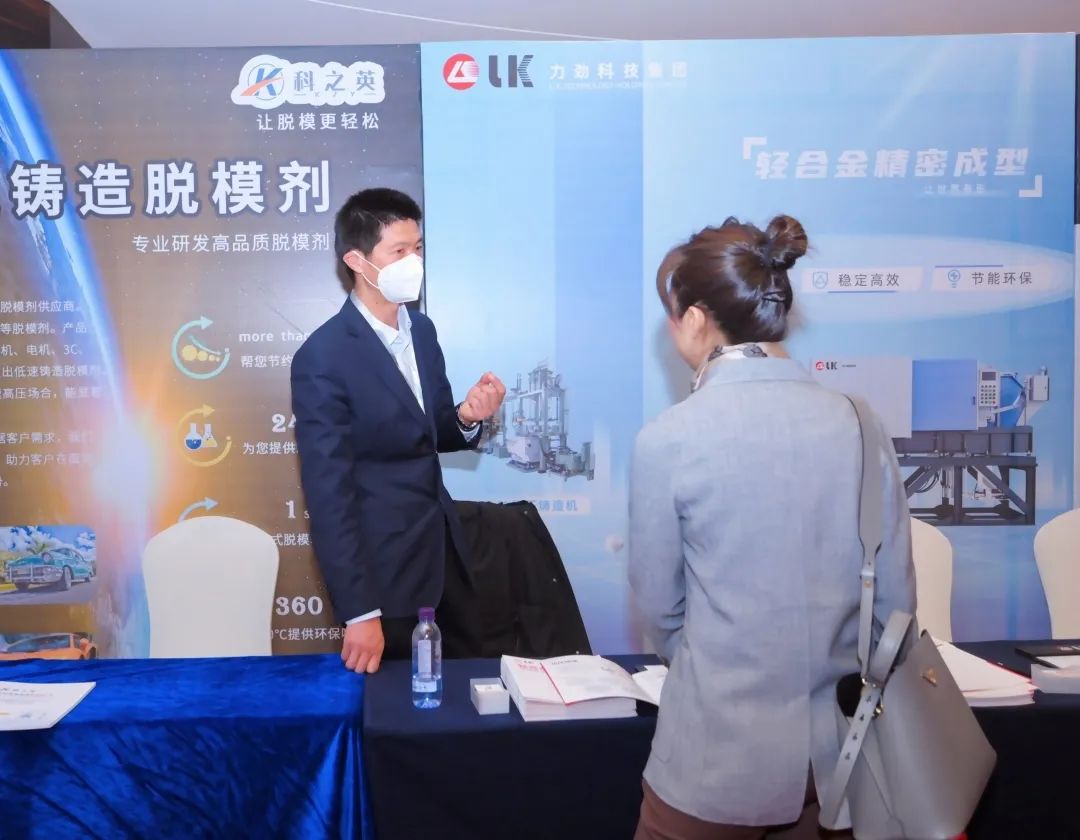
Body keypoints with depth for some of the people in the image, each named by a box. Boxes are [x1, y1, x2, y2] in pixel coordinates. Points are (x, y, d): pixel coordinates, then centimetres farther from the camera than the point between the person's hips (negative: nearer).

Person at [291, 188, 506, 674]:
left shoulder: (422, 330, 4)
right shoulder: (323, 357, -19)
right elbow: (328, 495, -19)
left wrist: (466, 418, -10)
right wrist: (359, 612, -18)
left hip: (444, 550, 7)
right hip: (384, 571, -7)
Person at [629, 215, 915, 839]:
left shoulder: (669, 438, -15)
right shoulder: (858, 420, -5)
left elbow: (659, 604, -2)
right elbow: (897, 594, 1)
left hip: (721, 753, -4)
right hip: (839, 748, 4)